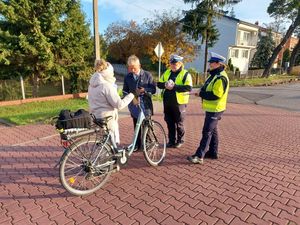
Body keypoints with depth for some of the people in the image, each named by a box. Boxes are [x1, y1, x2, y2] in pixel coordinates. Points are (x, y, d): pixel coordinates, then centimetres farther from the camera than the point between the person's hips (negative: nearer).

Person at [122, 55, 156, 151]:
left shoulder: (147, 75, -3)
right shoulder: (127, 77, 4)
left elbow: (153, 89, -3)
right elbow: (125, 90, 7)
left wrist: (144, 90, -21)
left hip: (146, 105, -2)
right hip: (134, 105, 2)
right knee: (136, 126, 9)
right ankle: (137, 144, 25)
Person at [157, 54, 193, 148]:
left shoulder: (185, 74, -5)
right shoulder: (167, 73, 13)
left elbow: (189, 88, -18)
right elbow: (159, 84, 11)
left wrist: (174, 86, -24)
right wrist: (165, 85, -12)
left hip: (179, 102, -5)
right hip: (167, 102, 5)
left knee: (179, 123, 6)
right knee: (169, 122, 12)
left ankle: (180, 140, 24)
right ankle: (171, 140, 25)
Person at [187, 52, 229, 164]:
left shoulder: (221, 77, -19)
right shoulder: (214, 75, 14)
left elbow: (216, 95, -26)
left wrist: (201, 94, -18)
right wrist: (202, 92, -2)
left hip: (214, 110, -10)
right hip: (211, 108, 10)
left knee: (207, 132, -9)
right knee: (212, 131, 16)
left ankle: (199, 156, -6)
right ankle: (213, 152, 28)